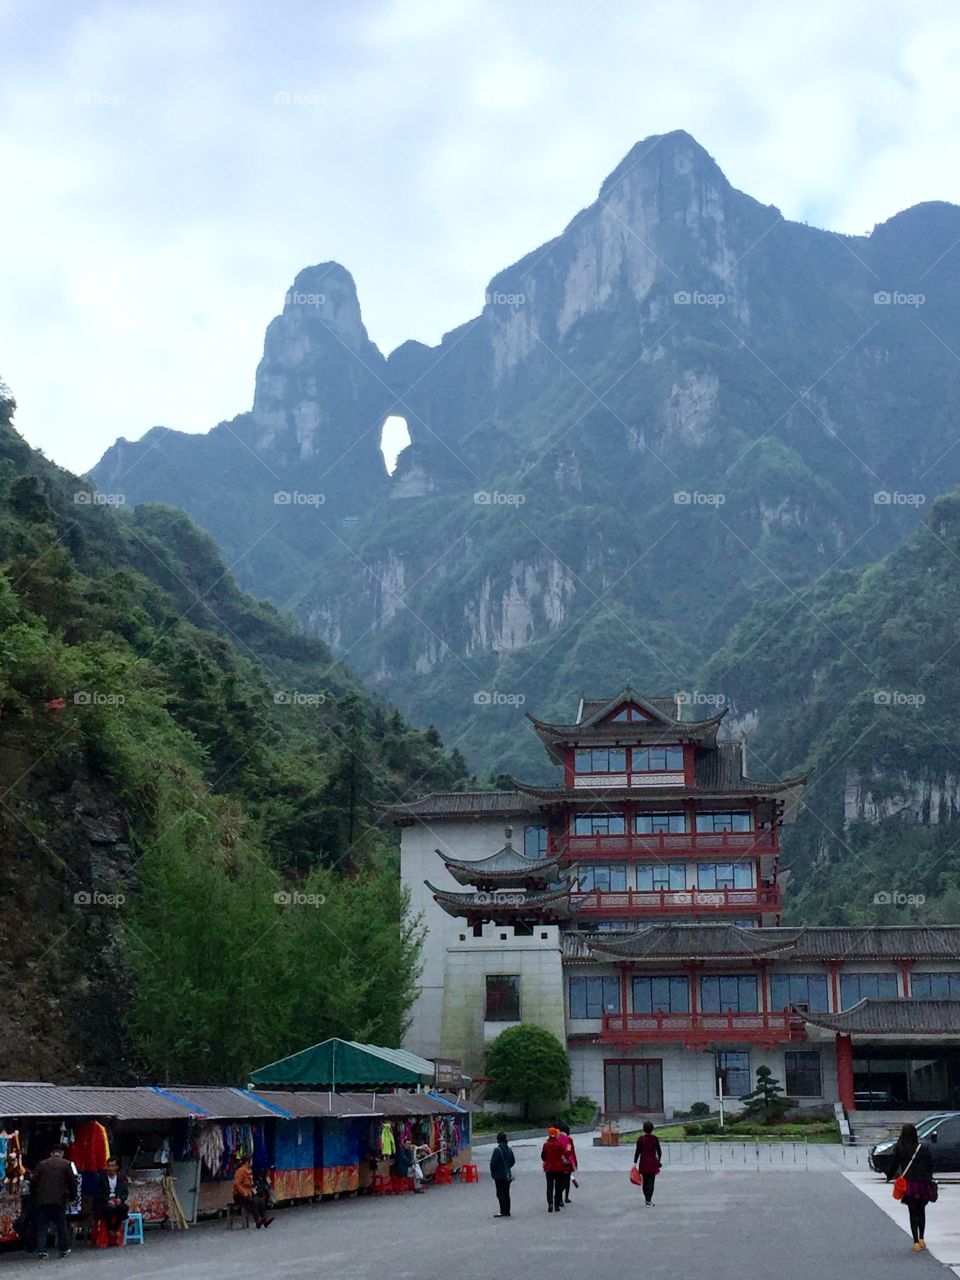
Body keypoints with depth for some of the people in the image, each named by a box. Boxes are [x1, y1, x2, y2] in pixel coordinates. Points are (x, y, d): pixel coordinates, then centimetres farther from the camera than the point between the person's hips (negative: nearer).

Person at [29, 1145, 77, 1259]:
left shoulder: (42, 1164, 5)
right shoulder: (66, 1164, 1)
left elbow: (33, 1182, 3)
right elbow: (72, 1182, 1)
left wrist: (33, 1197, 12)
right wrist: (72, 1197, 13)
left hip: (42, 1201, 1)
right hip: (59, 1201, -1)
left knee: (42, 1226, 6)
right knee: (61, 1225, 10)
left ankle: (41, 1250, -2)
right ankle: (64, 1249, 15)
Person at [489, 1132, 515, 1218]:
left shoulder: (497, 1150, -18)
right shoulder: (509, 1149, 5)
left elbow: (493, 1163, -17)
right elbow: (513, 1161, 15)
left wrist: (492, 1173, -3)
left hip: (499, 1175, -7)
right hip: (508, 1175, 7)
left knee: (500, 1194, -3)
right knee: (506, 1194, 14)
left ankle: (503, 1211, -5)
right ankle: (507, 1211, 17)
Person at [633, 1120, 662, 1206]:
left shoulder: (640, 1139, -4)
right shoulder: (655, 1138, -5)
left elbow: (637, 1151, -4)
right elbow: (659, 1151, -1)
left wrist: (635, 1163, -1)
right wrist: (658, 1161, 14)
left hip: (643, 1162, 1)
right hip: (653, 1162, -1)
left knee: (645, 1181, 15)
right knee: (651, 1181, 2)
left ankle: (646, 1199, 25)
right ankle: (649, 1200, -7)